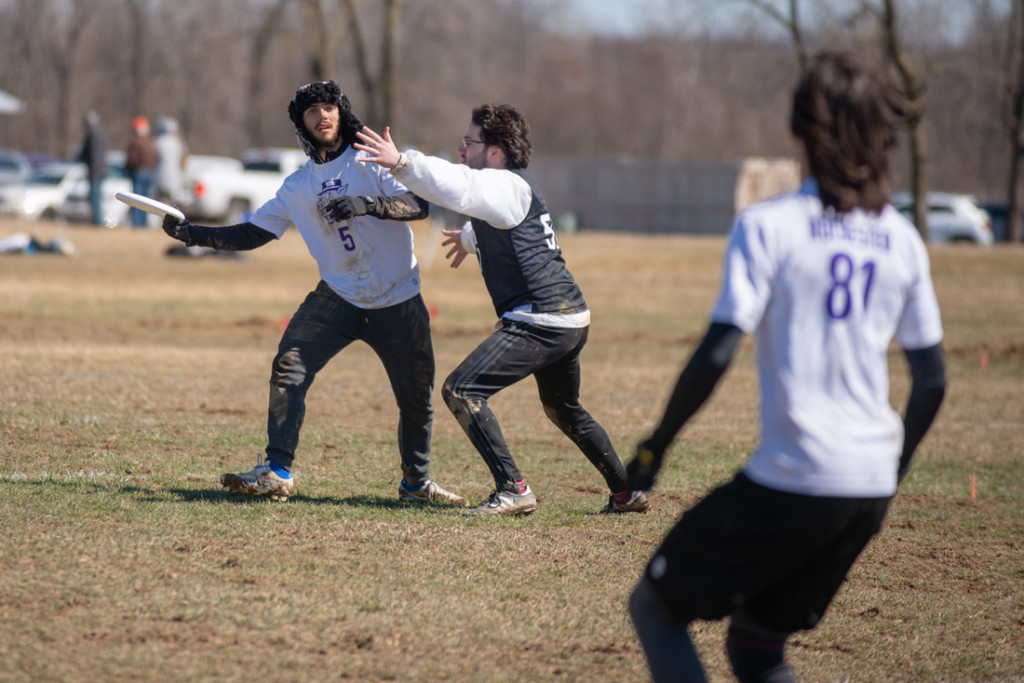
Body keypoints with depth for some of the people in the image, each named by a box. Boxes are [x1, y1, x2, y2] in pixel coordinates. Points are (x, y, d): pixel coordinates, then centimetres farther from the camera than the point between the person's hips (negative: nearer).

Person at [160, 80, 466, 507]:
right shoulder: (298, 185, 7)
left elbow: (419, 205, -18)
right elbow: (252, 234, 7)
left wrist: (365, 205, -33)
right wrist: (193, 234, -4)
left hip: (398, 303, -2)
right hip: (338, 298, 2)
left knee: (417, 397, 3)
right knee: (289, 367, -18)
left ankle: (416, 483, 25)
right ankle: (277, 474, -15)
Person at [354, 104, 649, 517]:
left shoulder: (507, 186, -12)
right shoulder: (516, 185, 17)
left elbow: (460, 186, -33)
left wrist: (401, 164, -40)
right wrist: (470, 237, 57)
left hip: (539, 320, -11)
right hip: (571, 318, 11)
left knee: (461, 390, -15)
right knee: (564, 409, 30)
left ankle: (513, 490, -19)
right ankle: (627, 493, 38)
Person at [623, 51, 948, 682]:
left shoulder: (768, 226, -8)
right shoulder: (902, 240, 7)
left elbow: (717, 355, -15)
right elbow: (932, 380, 10)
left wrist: (656, 445, -3)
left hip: (791, 481, -6)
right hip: (870, 488, 6)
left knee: (656, 605, 12)